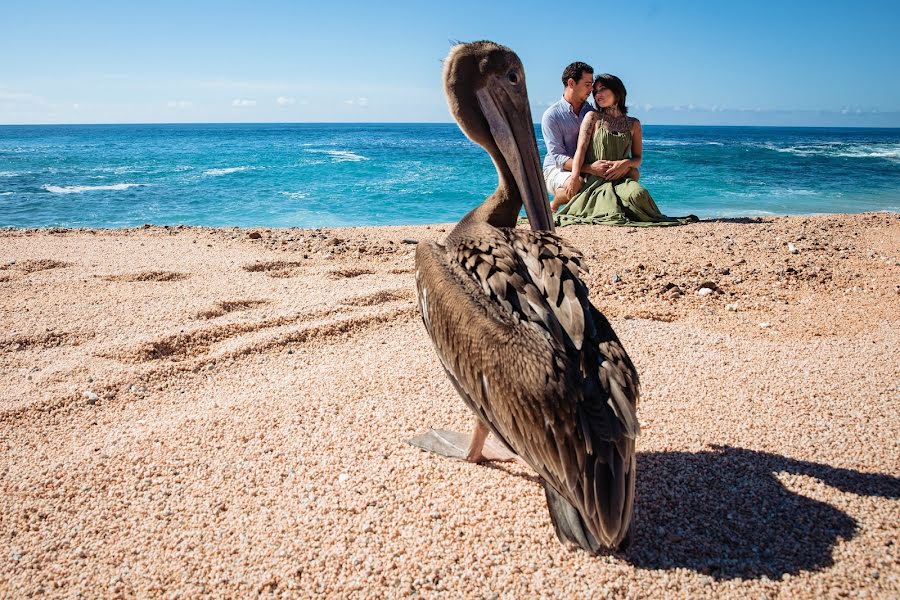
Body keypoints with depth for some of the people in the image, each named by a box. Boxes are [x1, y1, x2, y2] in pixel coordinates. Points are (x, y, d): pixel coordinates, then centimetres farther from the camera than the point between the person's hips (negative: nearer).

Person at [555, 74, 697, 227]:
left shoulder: (633, 124, 16)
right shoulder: (593, 117, 11)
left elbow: (637, 158, 17)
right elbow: (581, 148, -1)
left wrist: (626, 163, -9)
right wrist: (575, 177, -17)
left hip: (622, 179, 2)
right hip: (595, 180, -2)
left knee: (638, 194, -33)